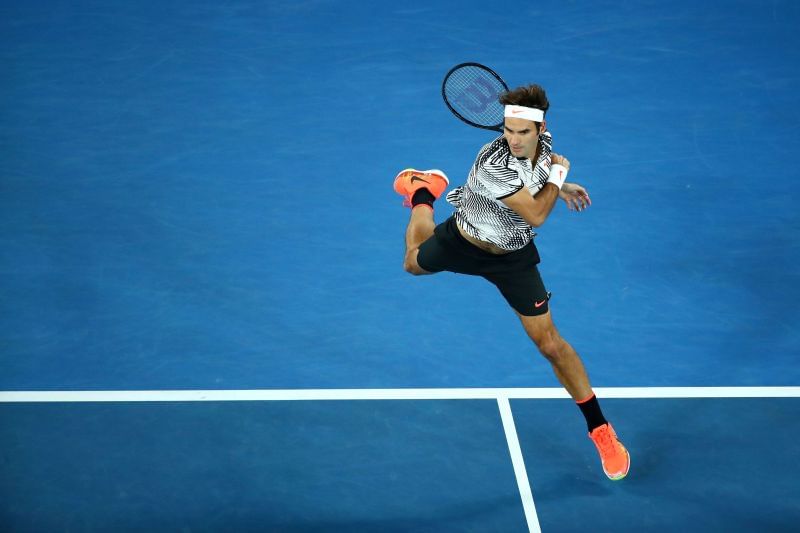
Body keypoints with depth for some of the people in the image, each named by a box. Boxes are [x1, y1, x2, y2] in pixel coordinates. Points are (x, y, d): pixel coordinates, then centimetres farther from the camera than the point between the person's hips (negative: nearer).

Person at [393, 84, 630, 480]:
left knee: (549, 343, -3)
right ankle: (422, 196, 59)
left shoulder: (543, 143, -17)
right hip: (461, 242, -2)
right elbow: (536, 214, -35)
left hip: (512, 257, 2)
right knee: (414, 263, 31)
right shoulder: (492, 165, -38)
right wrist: (557, 175, -24)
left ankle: (600, 429, 9)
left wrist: (558, 186, 2)